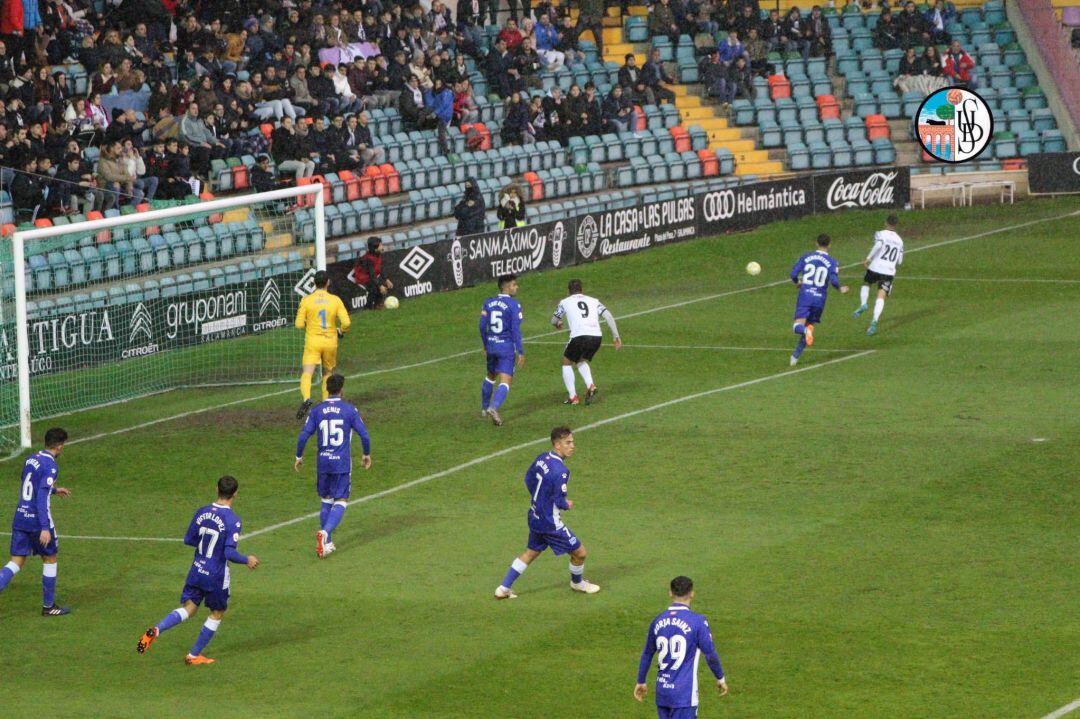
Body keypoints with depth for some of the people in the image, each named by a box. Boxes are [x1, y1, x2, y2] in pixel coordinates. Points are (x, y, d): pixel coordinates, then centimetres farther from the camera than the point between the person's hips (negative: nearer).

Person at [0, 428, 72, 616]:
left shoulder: (31, 459, 9)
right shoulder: (50, 466, -16)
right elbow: (42, 498, -24)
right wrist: (45, 529, -26)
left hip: (20, 518, 7)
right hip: (37, 521, -7)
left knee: (16, 562, 8)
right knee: (50, 559, 12)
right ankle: (48, 606, 21)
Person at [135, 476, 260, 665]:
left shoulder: (202, 512, -2)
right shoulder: (233, 520, -19)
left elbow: (188, 540, 5)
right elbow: (230, 553, -23)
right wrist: (247, 560, -6)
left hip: (196, 570, 5)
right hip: (216, 576, -5)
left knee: (188, 608, 10)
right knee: (217, 614, 16)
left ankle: (156, 630, -16)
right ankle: (194, 655, 20)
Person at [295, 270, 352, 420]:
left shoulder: (306, 300, -3)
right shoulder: (335, 300, -1)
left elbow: (299, 324, -4)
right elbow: (346, 322, -7)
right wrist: (341, 331, 14)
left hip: (312, 342, -2)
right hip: (330, 341, 2)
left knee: (307, 374, -11)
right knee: (328, 374, 22)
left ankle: (306, 398, -37)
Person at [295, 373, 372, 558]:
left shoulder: (317, 410, 1)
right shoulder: (349, 410, -5)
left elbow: (303, 435, -2)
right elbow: (364, 434, -5)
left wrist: (299, 457, 12)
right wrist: (367, 454, 12)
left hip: (323, 462, 3)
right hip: (342, 463, -3)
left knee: (326, 501, 16)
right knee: (340, 502, 1)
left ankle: (327, 543, 17)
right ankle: (325, 532, -24)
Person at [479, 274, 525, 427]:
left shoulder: (488, 303, 5)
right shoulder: (513, 305, -11)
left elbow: (482, 326, 8)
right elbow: (516, 330, -14)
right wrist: (521, 352, -10)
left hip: (491, 346, 6)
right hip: (507, 347, -6)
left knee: (491, 376, 26)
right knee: (505, 381, -7)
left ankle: (484, 408, 36)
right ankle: (494, 407, -28)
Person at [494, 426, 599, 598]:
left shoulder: (541, 458, -2)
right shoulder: (560, 471, -28)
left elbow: (528, 480, 12)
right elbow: (560, 501, -24)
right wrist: (567, 505, -2)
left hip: (535, 517, 8)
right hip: (550, 523, -8)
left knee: (531, 552, 25)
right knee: (579, 552, 10)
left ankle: (503, 589, 27)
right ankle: (577, 582, 36)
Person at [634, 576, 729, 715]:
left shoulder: (658, 621, 6)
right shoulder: (698, 621, -10)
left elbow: (647, 654, 16)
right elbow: (711, 655, -7)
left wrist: (641, 682, 29)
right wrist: (721, 678, 10)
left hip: (662, 692, 5)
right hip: (684, 694, -5)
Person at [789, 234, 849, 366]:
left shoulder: (806, 257, 4)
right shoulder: (832, 262, 0)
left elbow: (793, 274, 1)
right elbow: (834, 280, -12)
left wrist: (797, 283, 23)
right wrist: (840, 289, 10)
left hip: (805, 295, -1)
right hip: (820, 298, 1)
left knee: (798, 327, -5)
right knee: (809, 325, 16)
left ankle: (805, 330, -42)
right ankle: (796, 355, 14)